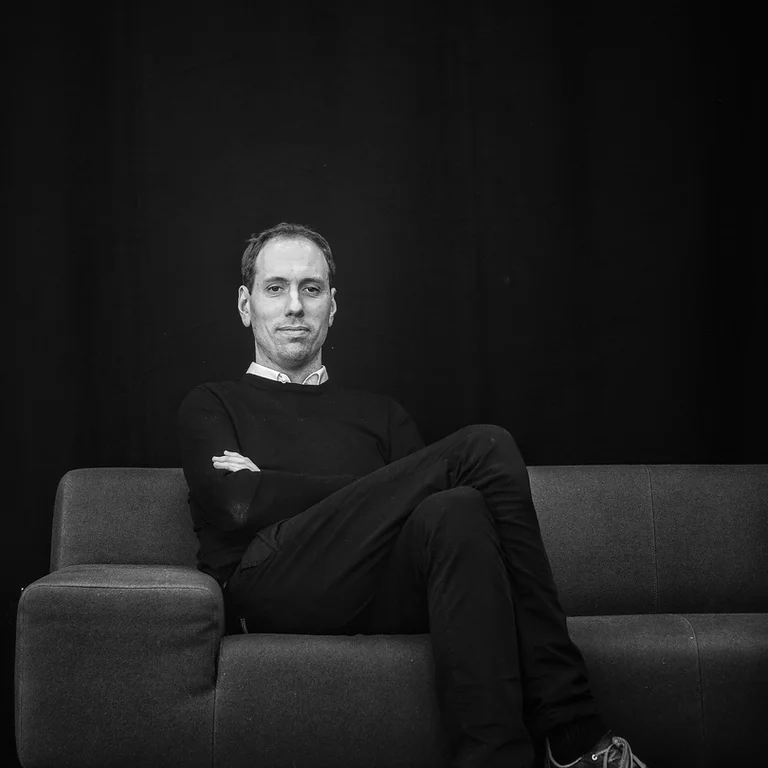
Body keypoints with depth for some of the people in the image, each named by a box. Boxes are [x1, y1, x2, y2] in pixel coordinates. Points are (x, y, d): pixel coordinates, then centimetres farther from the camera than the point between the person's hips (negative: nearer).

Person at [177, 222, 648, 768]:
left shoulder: (381, 415, 30)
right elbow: (236, 505, -1)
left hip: (380, 599, 4)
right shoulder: (212, 406, 21)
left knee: (454, 512, -34)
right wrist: (376, 490, -2)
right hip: (268, 589, -3)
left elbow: (417, 493, 9)